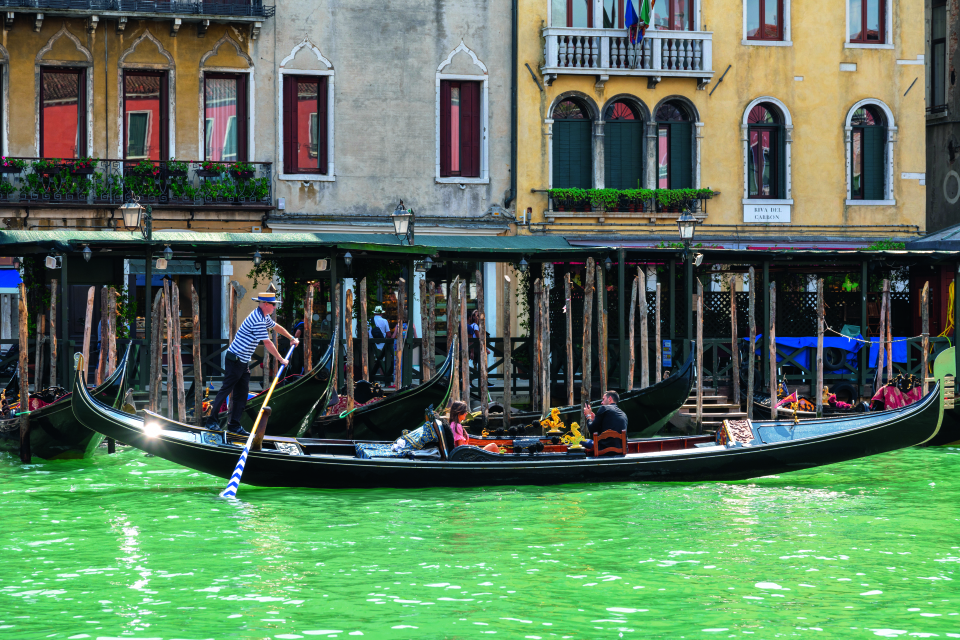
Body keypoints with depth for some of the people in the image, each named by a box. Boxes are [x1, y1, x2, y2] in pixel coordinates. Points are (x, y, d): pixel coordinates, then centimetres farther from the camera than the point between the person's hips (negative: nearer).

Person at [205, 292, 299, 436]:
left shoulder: (264, 317, 10)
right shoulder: (258, 320, -22)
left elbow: (276, 326, 30)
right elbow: (267, 343, -21)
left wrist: (292, 338, 36)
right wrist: (281, 360, -12)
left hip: (244, 362, 10)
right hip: (235, 359, -10)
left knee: (242, 393, 7)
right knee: (225, 390, -3)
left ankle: (234, 425, 10)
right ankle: (212, 421, 5)